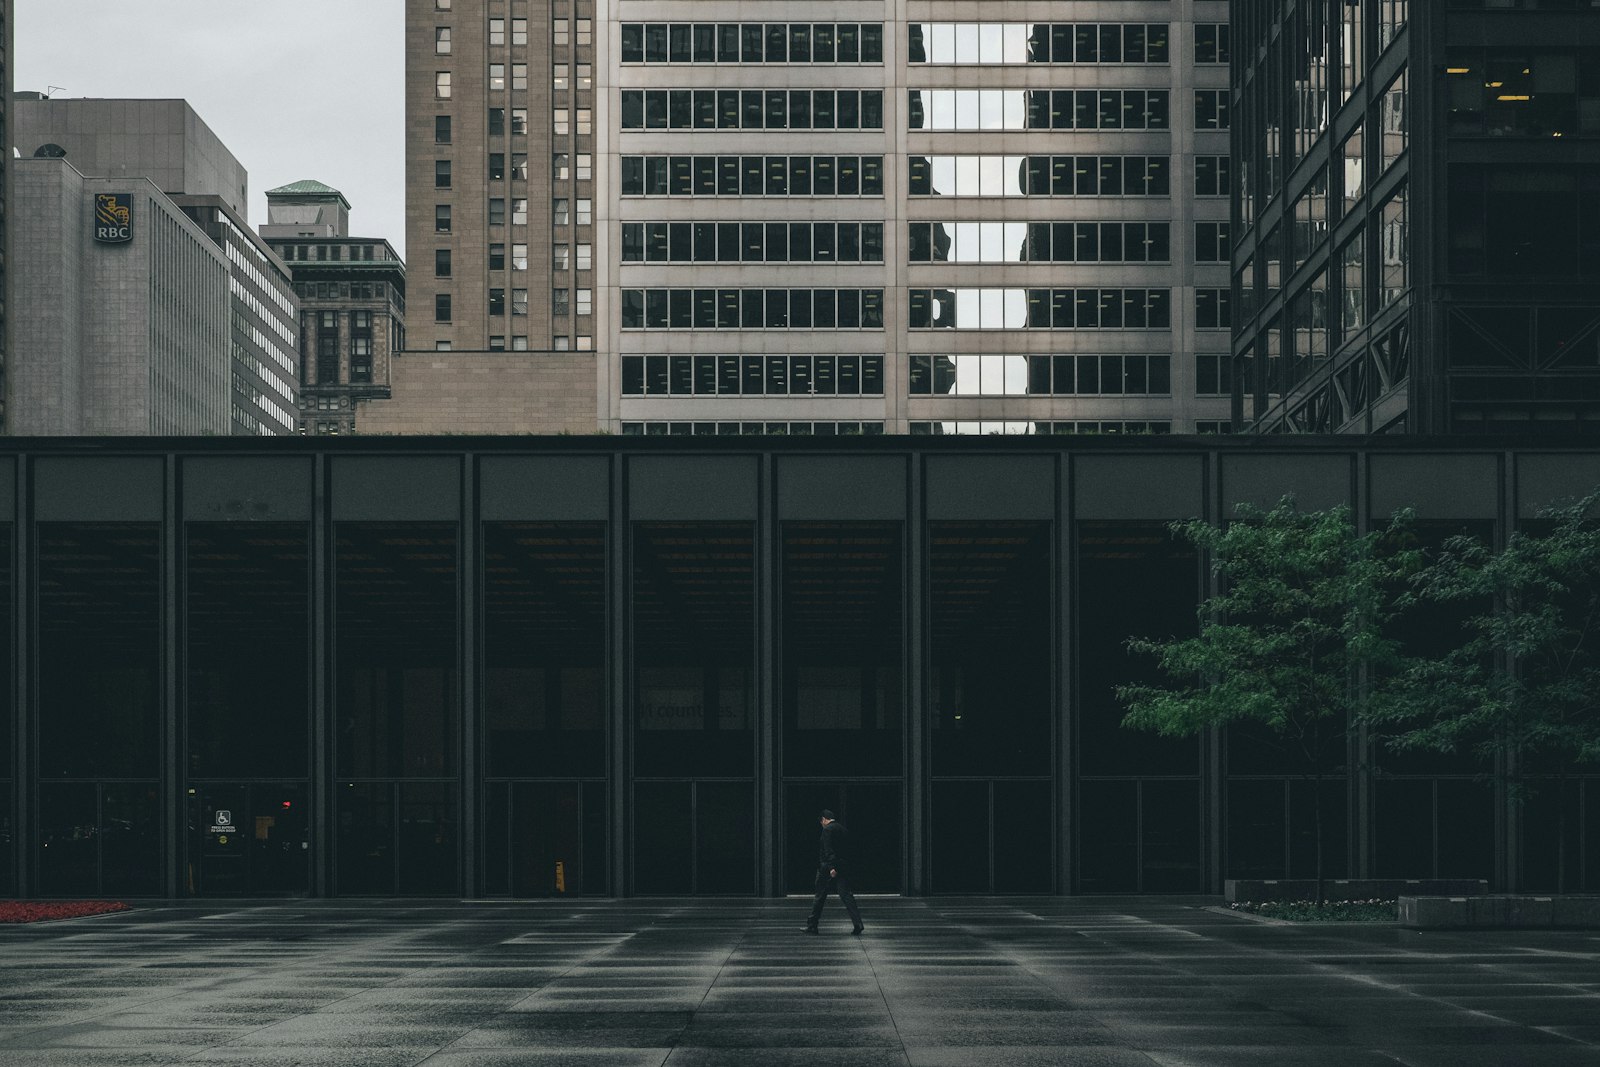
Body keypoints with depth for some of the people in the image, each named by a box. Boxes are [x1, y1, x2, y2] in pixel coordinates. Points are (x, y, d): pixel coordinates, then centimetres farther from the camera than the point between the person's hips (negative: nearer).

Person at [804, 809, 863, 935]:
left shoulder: (827, 829, -9)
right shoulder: (843, 828, 13)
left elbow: (828, 849, -18)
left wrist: (831, 867, -23)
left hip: (828, 867, -6)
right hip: (843, 867, 6)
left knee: (820, 897, 4)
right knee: (846, 895, 1)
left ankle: (812, 925, 13)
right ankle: (857, 923, -11)